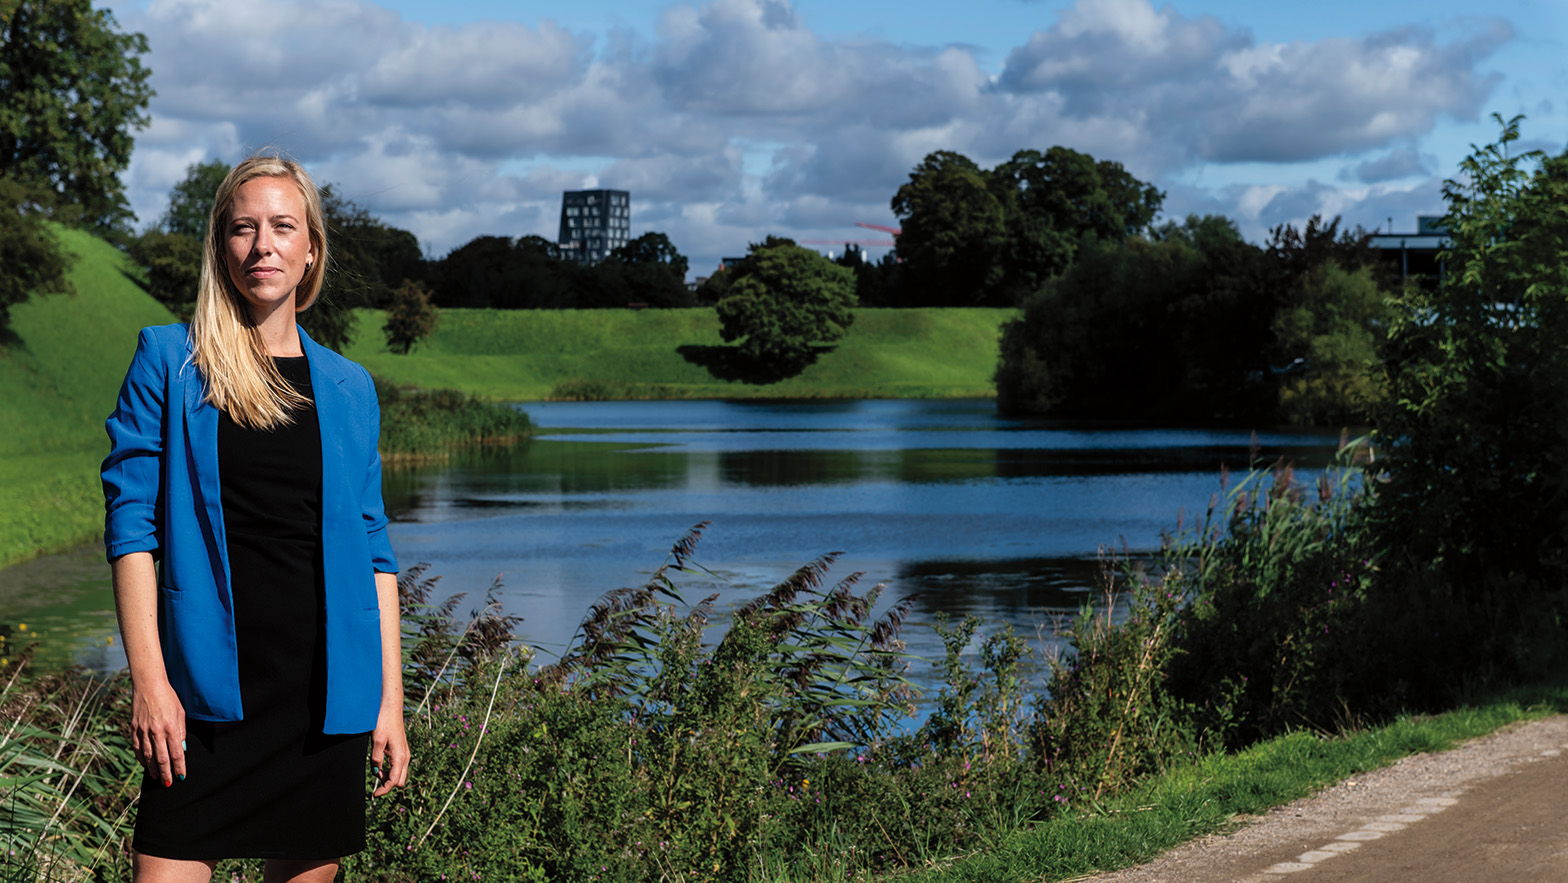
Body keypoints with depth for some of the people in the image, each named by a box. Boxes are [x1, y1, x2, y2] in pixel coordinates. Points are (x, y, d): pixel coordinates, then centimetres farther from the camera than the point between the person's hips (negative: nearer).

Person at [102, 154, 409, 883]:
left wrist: (390, 702, 5)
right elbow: (131, 523, -3)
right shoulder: (169, 360, 1)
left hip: (330, 687, 3)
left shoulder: (348, 387, 10)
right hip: (209, 685, -3)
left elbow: (372, 551, 11)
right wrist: (147, 679, -11)